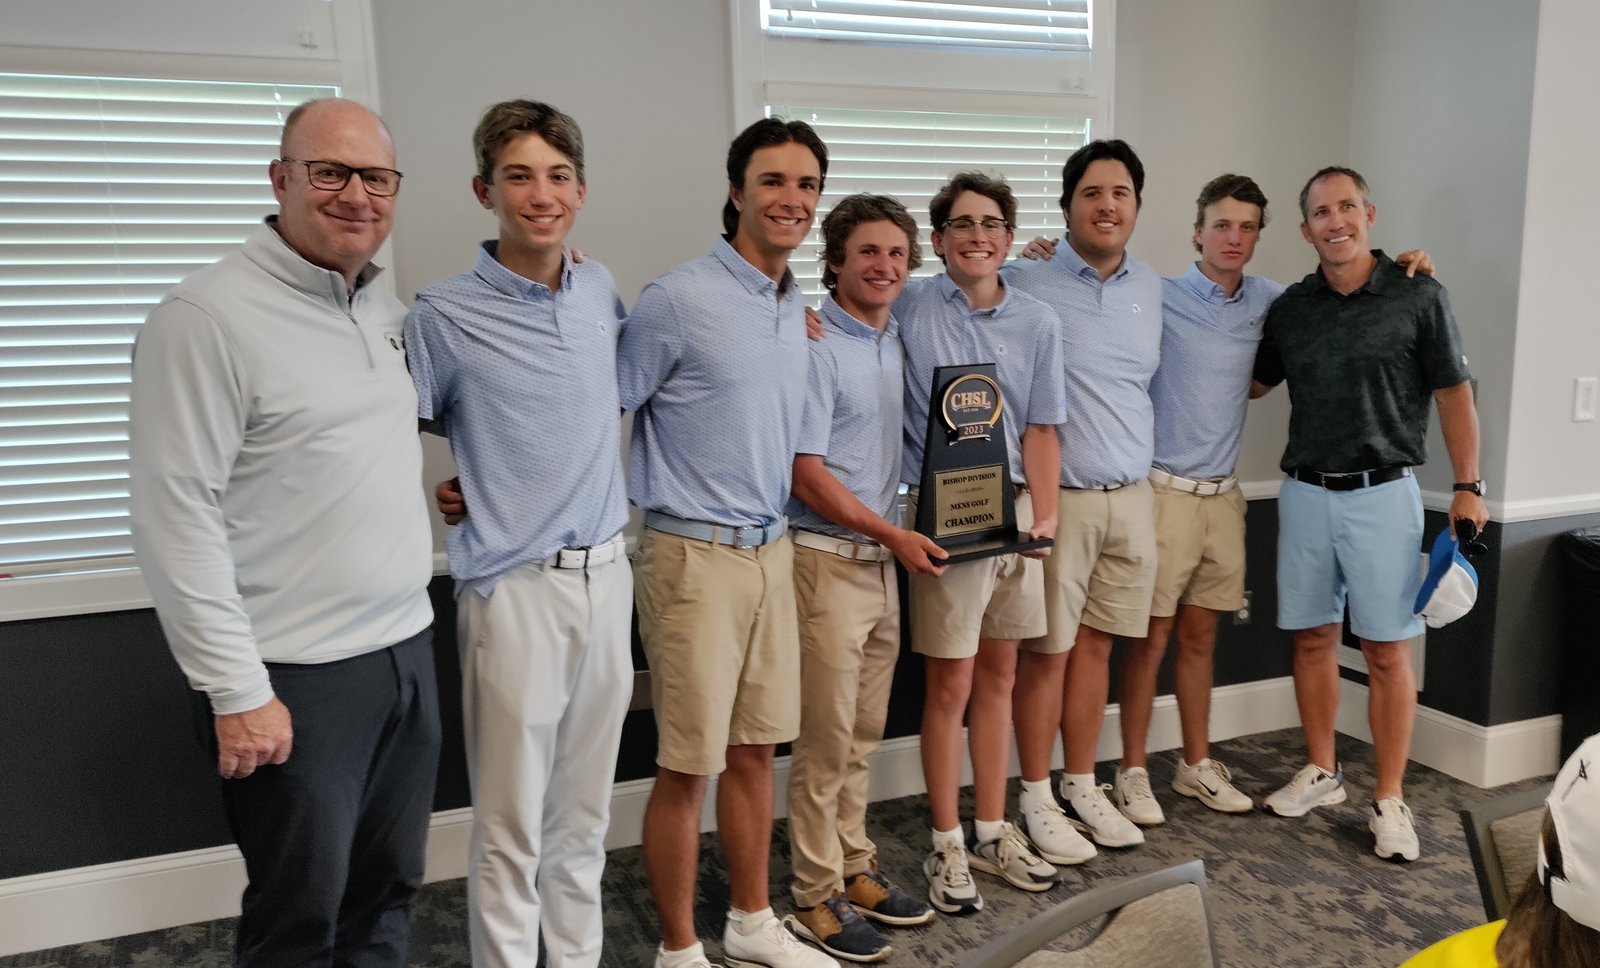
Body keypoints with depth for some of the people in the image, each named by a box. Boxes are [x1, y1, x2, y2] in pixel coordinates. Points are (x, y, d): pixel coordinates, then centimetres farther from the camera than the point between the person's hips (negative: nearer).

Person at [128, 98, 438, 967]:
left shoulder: (385, 307, 10)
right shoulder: (207, 316, -13)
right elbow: (176, 518, -16)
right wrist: (237, 692, -16)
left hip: (408, 651, 7)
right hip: (297, 679, -7)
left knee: (387, 898, 18)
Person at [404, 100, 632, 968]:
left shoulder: (600, 288, 7)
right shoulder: (445, 316, -9)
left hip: (606, 572, 5)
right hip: (515, 588, -5)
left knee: (584, 810, 17)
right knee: (511, 828, 4)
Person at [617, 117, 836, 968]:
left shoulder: (795, 307, 10)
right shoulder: (678, 299, -13)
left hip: (772, 549, 7)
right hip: (695, 555, -7)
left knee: (756, 747, 17)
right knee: (689, 764, 3)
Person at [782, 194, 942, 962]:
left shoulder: (899, 342, 10)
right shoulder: (815, 346, -12)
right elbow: (807, 474, -16)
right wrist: (892, 535, -14)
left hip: (883, 560, 7)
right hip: (829, 559, -7)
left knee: (863, 734, 16)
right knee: (826, 739, 2)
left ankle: (855, 868, 30)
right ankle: (816, 896, 16)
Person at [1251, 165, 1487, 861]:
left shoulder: (1417, 296, -3)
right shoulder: (1290, 307, 6)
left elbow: (1454, 393, -1)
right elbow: (1250, 384, 17)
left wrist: (1468, 487, -5)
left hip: (1382, 495, -3)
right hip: (1305, 493, 4)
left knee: (1387, 651, 0)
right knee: (1312, 637, 11)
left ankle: (1389, 801, 11)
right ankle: (1321, 772, 25)